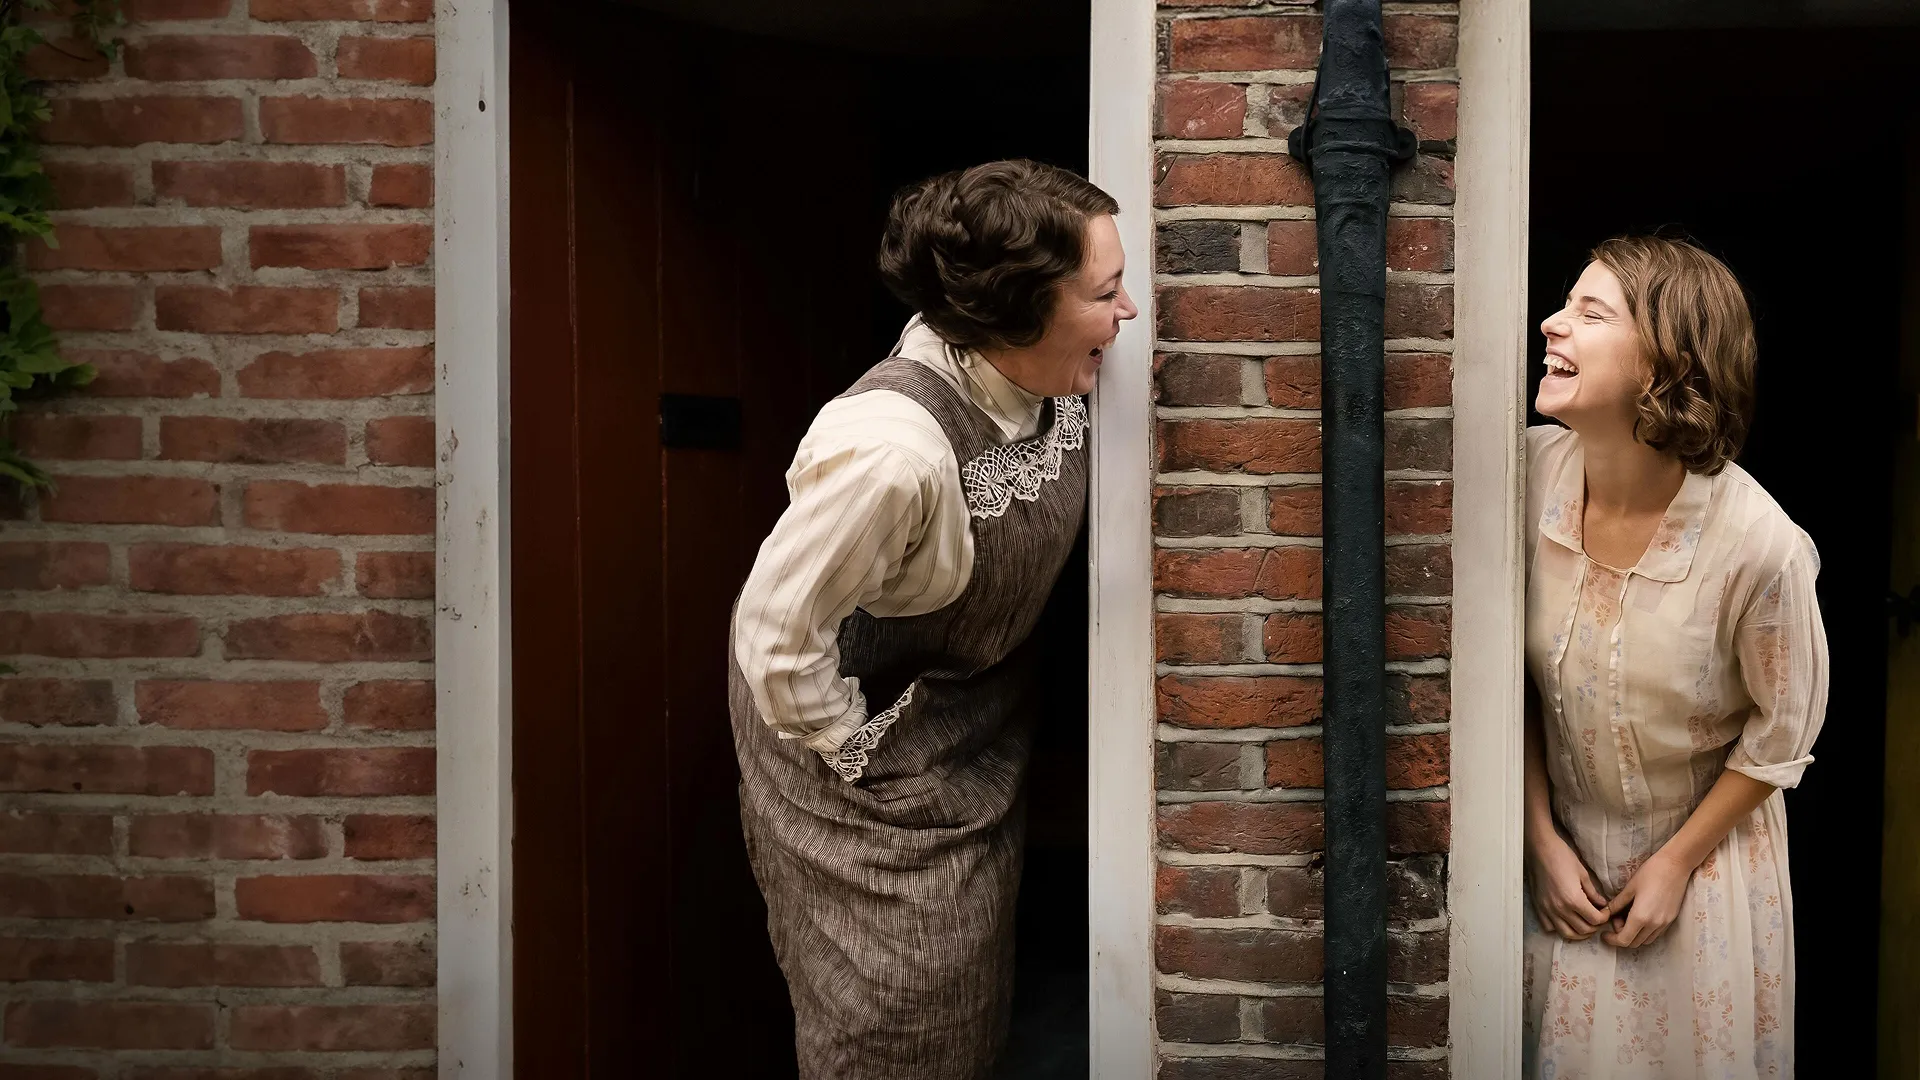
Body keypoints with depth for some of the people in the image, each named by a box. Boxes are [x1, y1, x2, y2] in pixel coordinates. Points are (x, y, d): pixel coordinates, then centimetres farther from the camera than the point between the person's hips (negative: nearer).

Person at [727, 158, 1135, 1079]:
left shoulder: (1049, 378, -17)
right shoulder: (890, 449, -40)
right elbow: (778, 636, -30)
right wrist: (852, 756, -17)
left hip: (980, 716, 7)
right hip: (871, 731, -7)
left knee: (973, 985, 21)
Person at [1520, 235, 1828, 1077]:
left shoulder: (1758, 542, -28)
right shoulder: (1530, 471, -18)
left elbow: (1784, 730, -11)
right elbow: (1513, 670, -6)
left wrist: (1678, 859, -5)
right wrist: (1543, 839, -4)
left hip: (1705, 845, -3)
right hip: (1565, 841, 3)